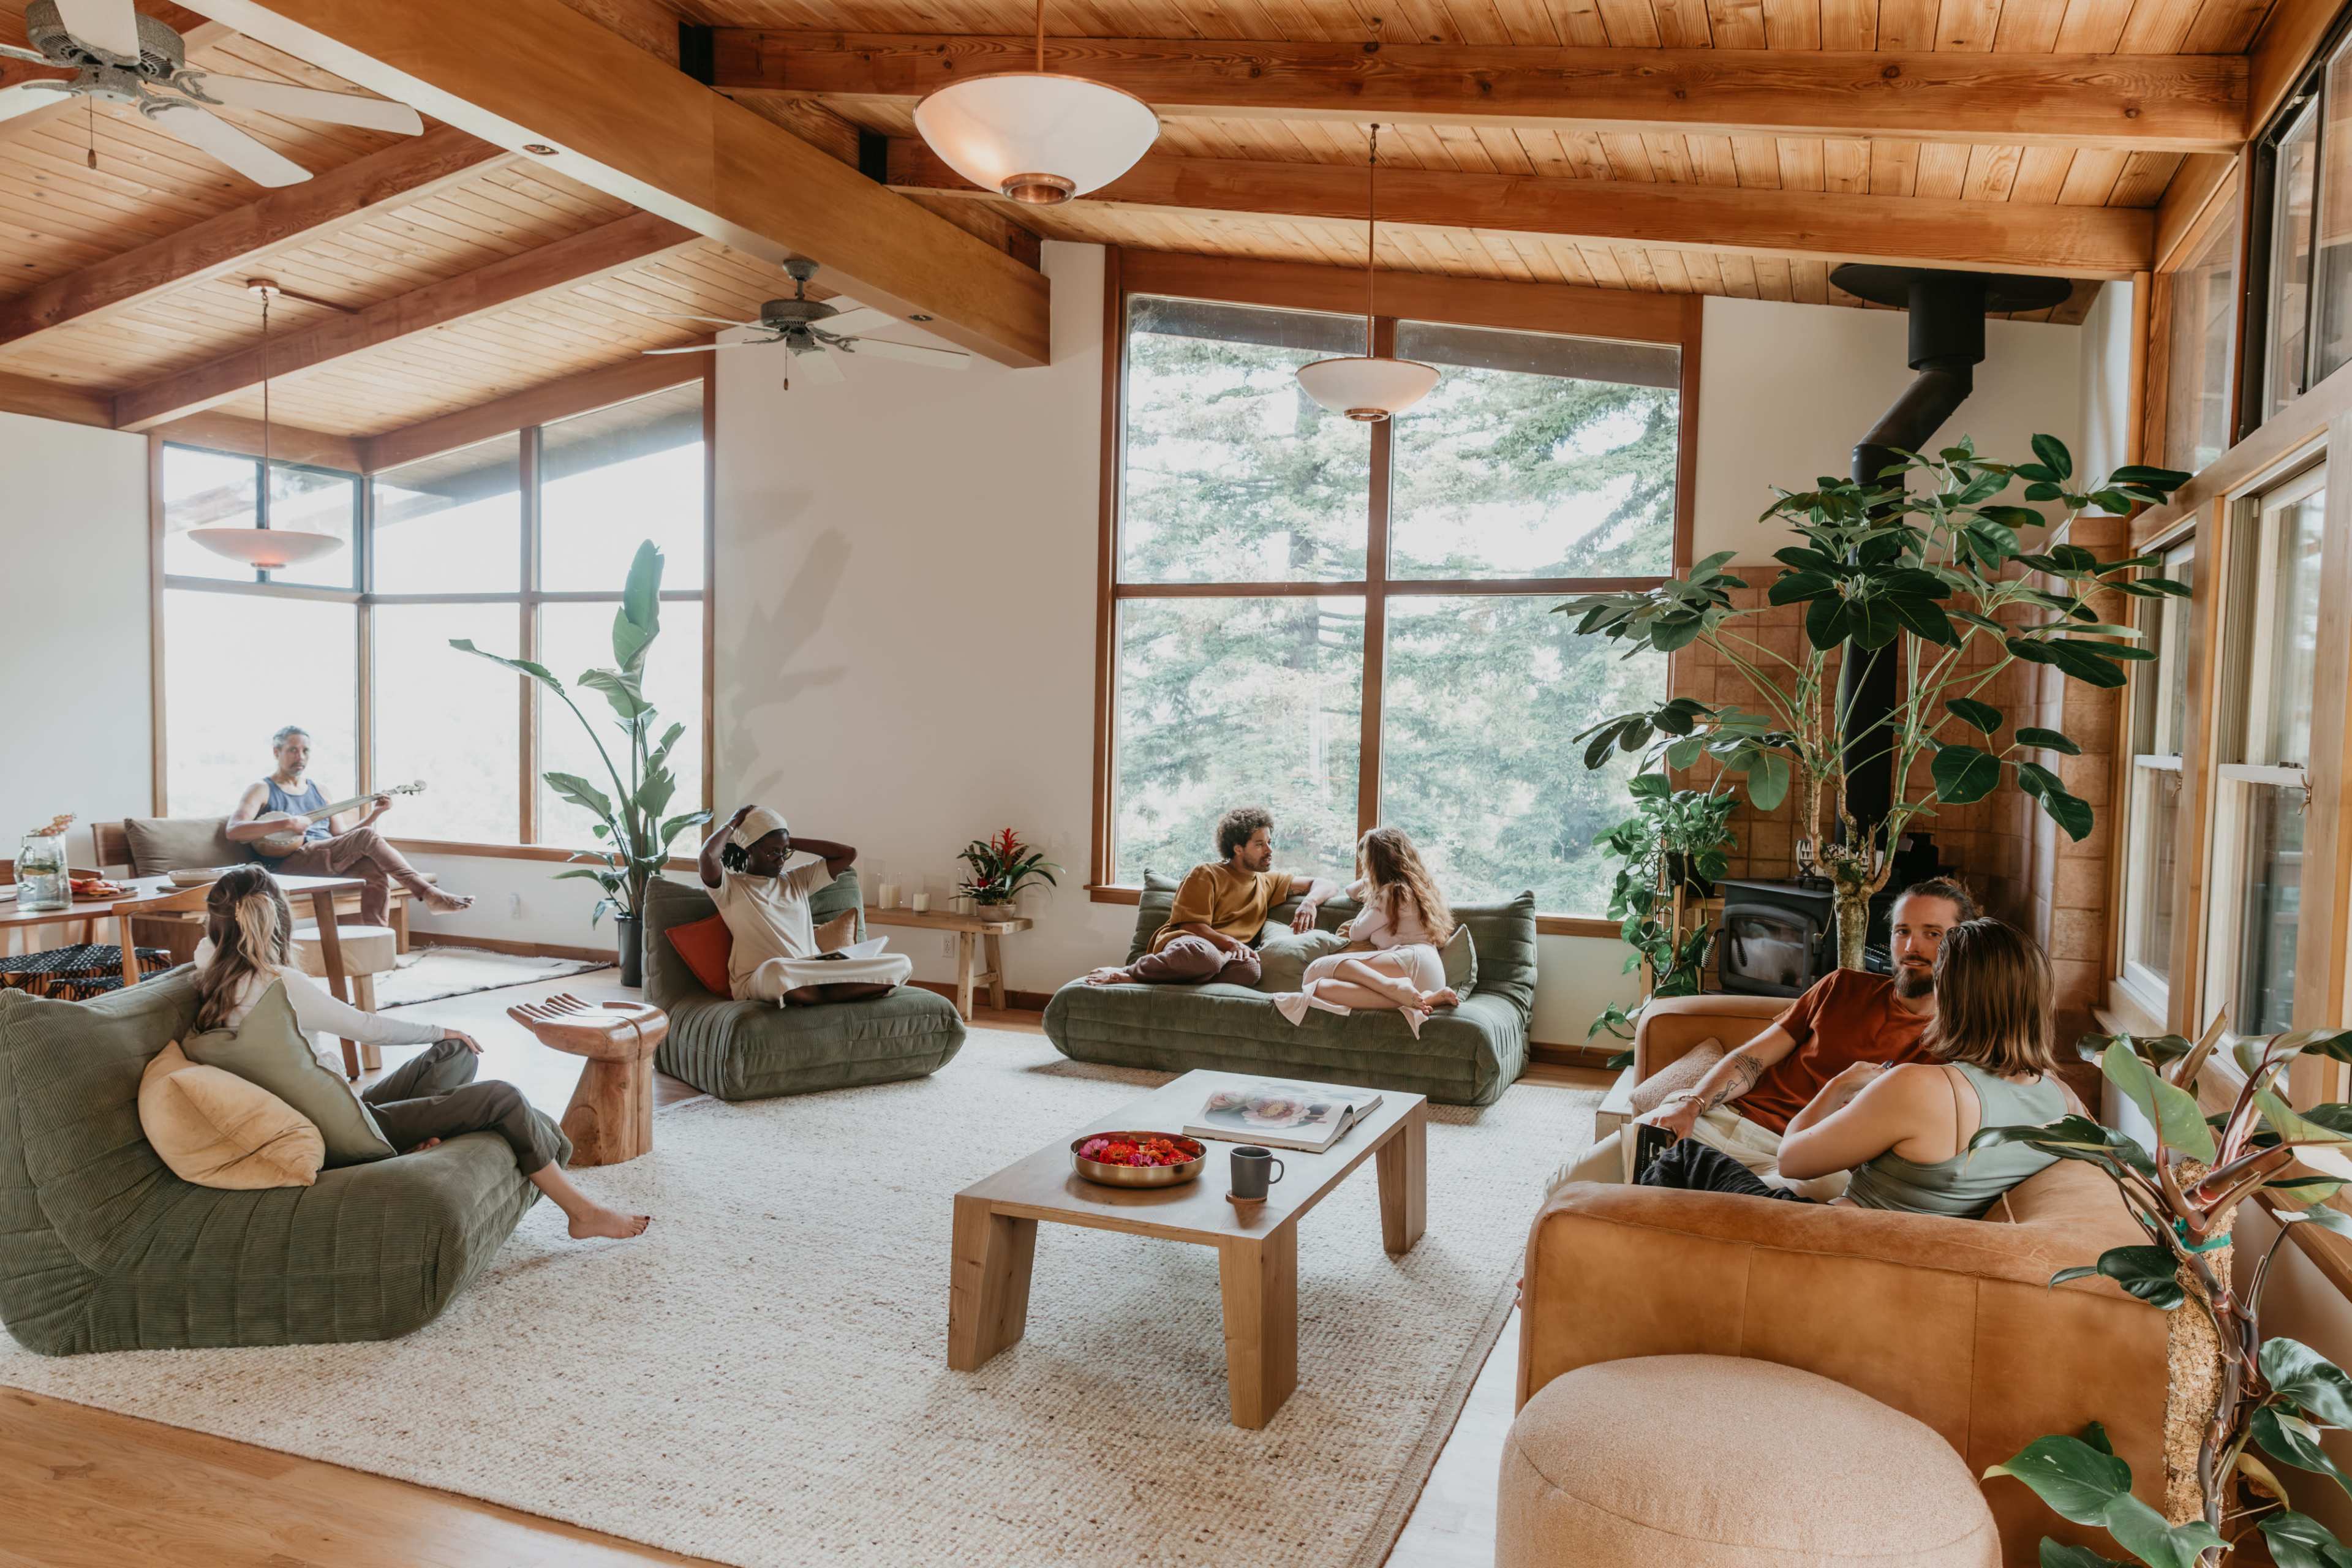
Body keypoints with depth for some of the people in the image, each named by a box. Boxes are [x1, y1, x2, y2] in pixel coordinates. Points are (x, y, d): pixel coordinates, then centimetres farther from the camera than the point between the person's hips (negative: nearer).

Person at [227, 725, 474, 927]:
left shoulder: (318, 790, 26)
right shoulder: (262, 790, 8)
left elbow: (342, 836, 21)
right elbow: (234, 831, -9)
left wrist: (374, 814, 6)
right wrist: (285, 824, -21)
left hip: (331, 860, 6)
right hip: (293, 861, -6)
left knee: (376, 868, -28)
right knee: (367, 837, -27)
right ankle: (429, 894, -28)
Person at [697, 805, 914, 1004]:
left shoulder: (797, 880, 23)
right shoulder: (730, 886, 7)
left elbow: (848, 854, 17)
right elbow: (708, 856, -15)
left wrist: (791, 842, 18)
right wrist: (733, 823, 4)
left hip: (812, 976, 5)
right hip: (758, 980, -5)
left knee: (901, 964, -14)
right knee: (776, 970, -46)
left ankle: (820, 997, -27)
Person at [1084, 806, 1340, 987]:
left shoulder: (1270, 881, 24)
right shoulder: (1205, 875, 8)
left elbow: (1326, 884, 28)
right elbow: (1191, 925, -1)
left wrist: (1309, 903, 5)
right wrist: (1231, 944, -16)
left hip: (1222, 955, 4)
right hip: (1182, 942, -4)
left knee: (1249, 970, -37)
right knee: (1205, 955, -45)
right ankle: (1128, 973, -26)